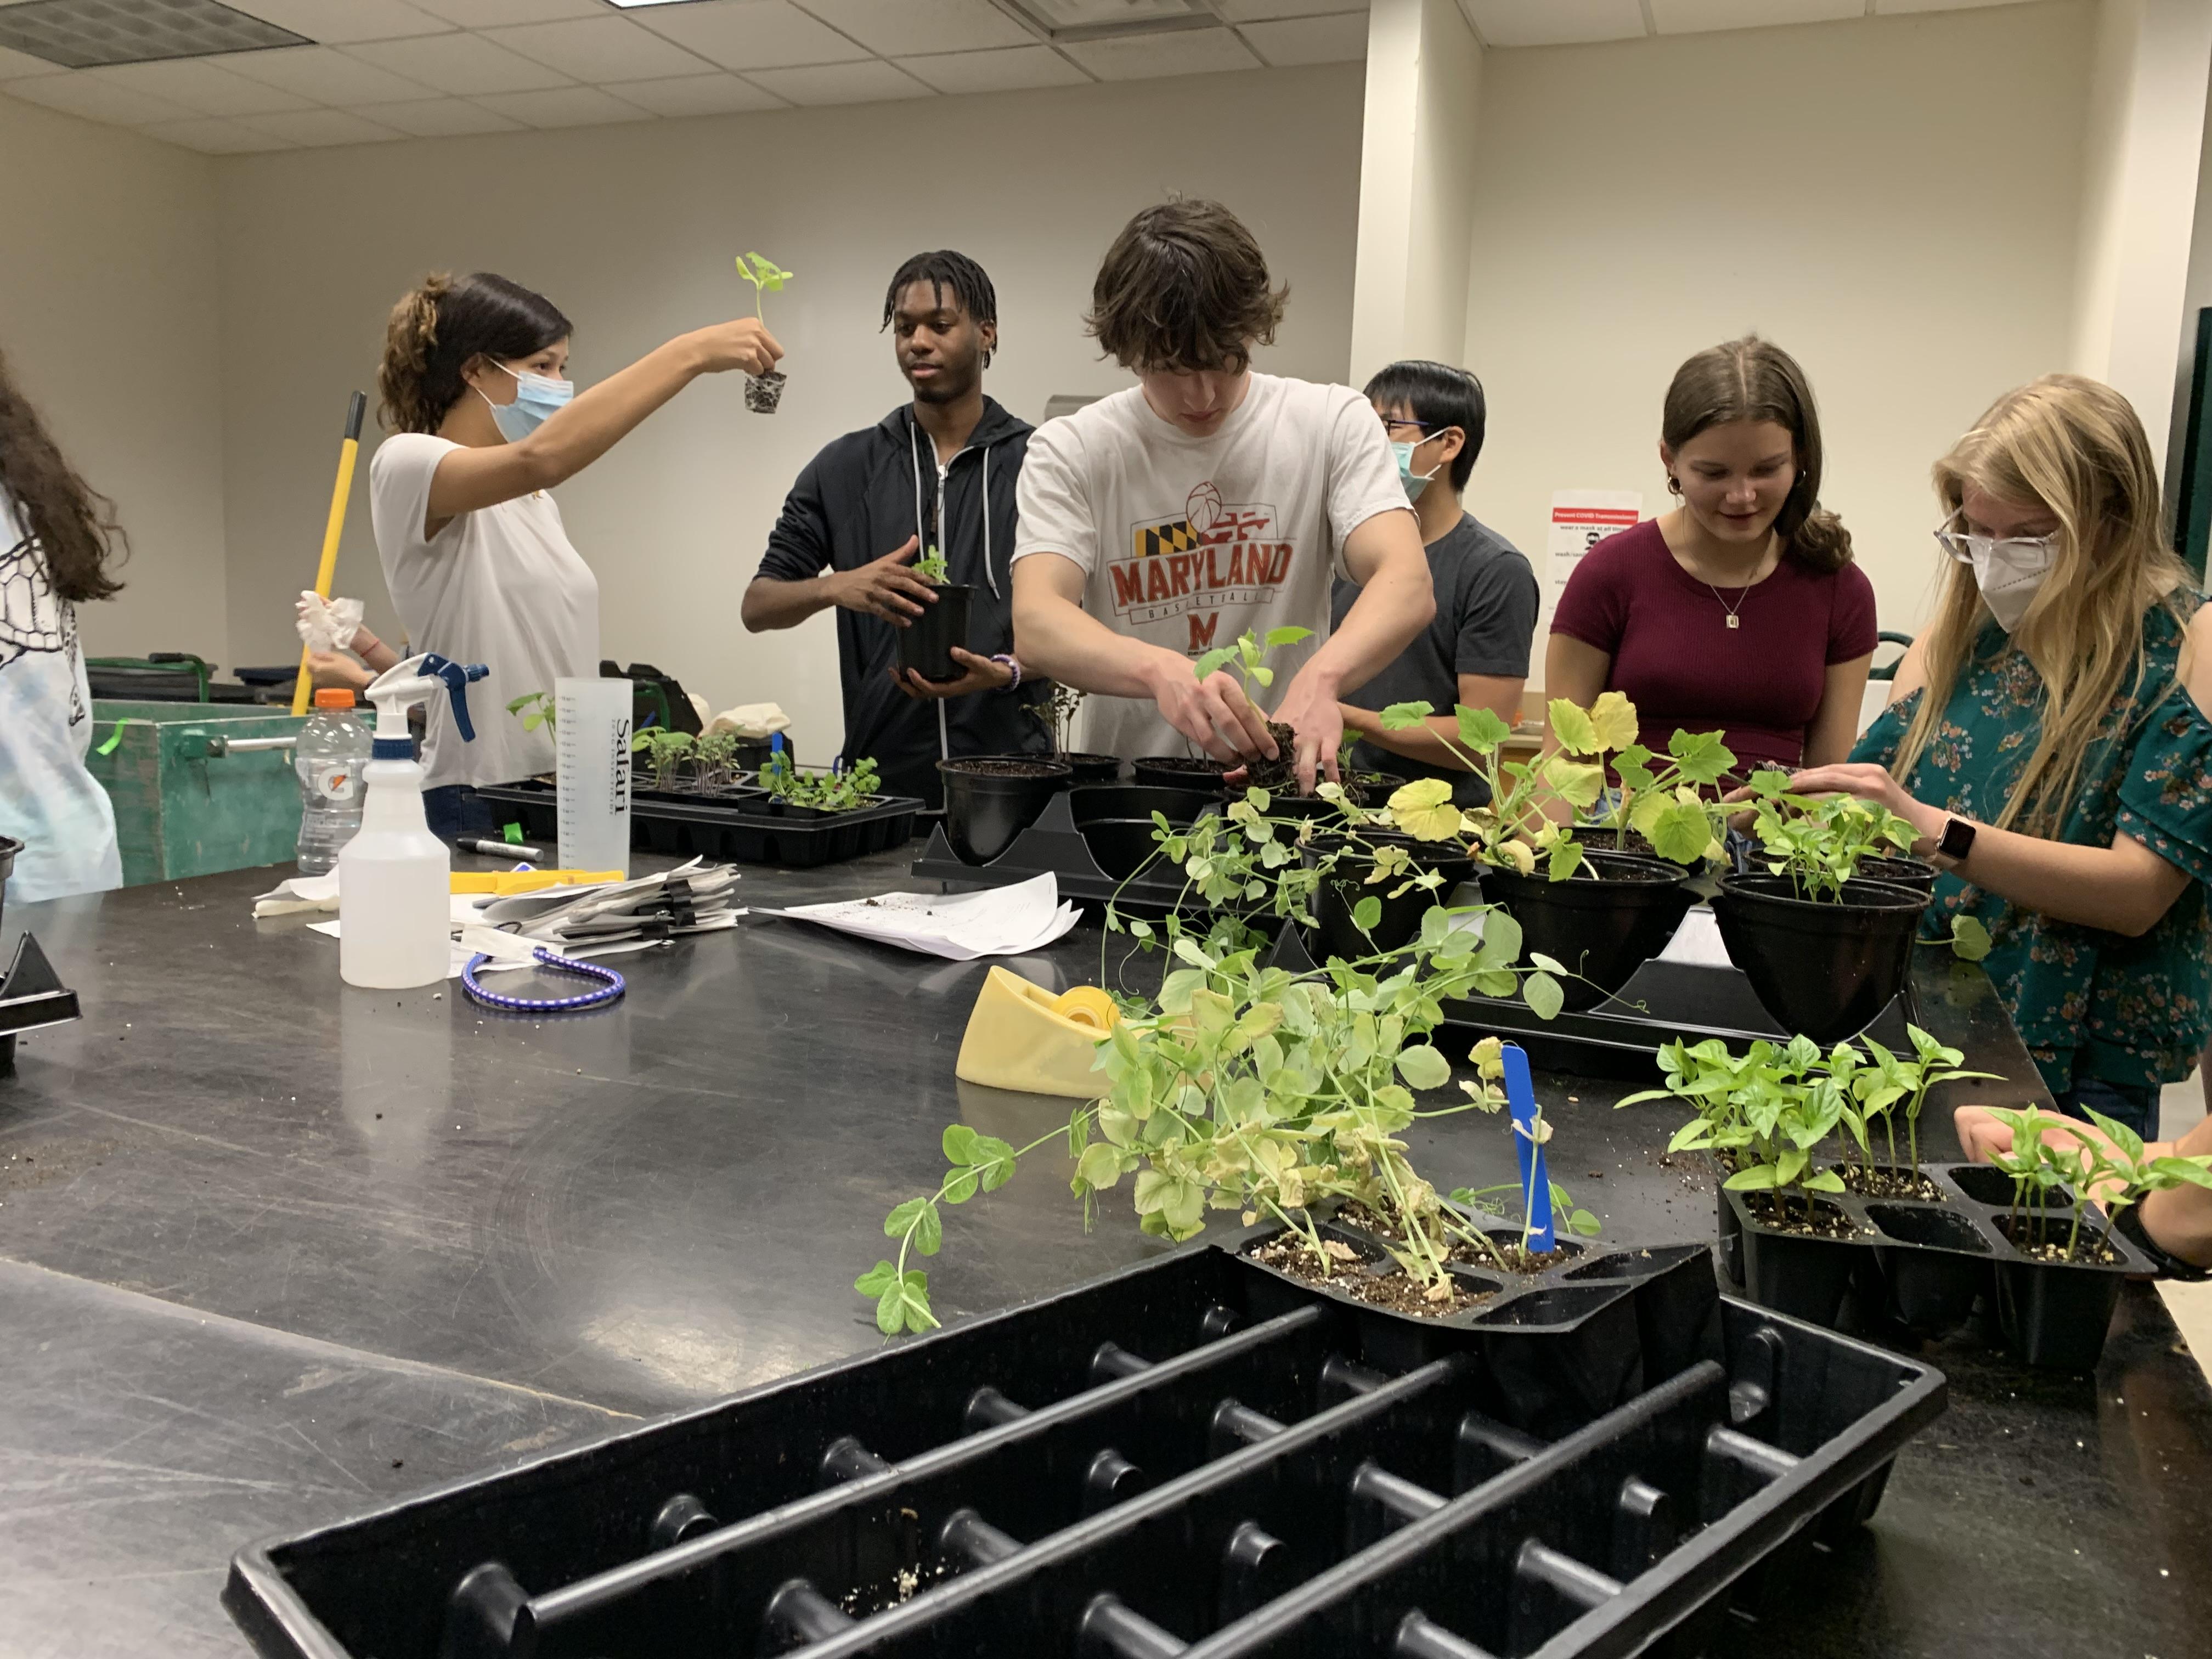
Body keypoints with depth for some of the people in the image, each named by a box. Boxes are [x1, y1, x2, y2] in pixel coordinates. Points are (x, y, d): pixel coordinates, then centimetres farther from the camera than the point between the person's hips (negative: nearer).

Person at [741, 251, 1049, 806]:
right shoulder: (846, 468, 6)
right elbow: (757, 606, 5)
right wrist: (835, 587, -16)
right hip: (878, 774, 1)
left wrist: (1009, 673, -20)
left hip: (1009, 776, -1)